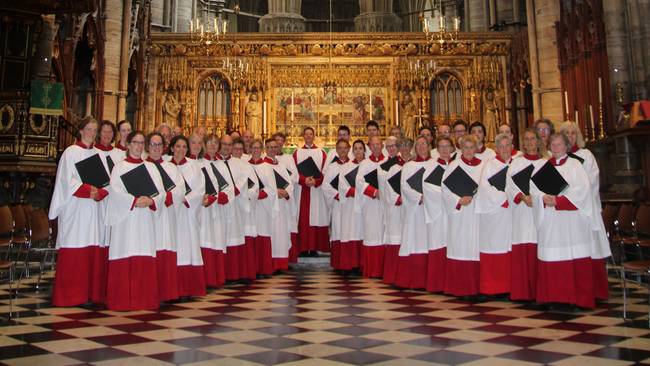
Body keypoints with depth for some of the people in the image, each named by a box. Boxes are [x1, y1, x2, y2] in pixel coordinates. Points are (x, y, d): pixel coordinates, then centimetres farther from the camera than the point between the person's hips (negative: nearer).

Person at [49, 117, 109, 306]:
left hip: (94, 208, 4)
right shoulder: (71, 152, 2)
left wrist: (99, 193, -12)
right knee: (73, 251, -4)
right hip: (75, 208, -4)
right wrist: (88, 191, -19)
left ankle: (92, 292, 8)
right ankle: (70, 295, 3)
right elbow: (68, 181, -8)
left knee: (94, 251, 2)